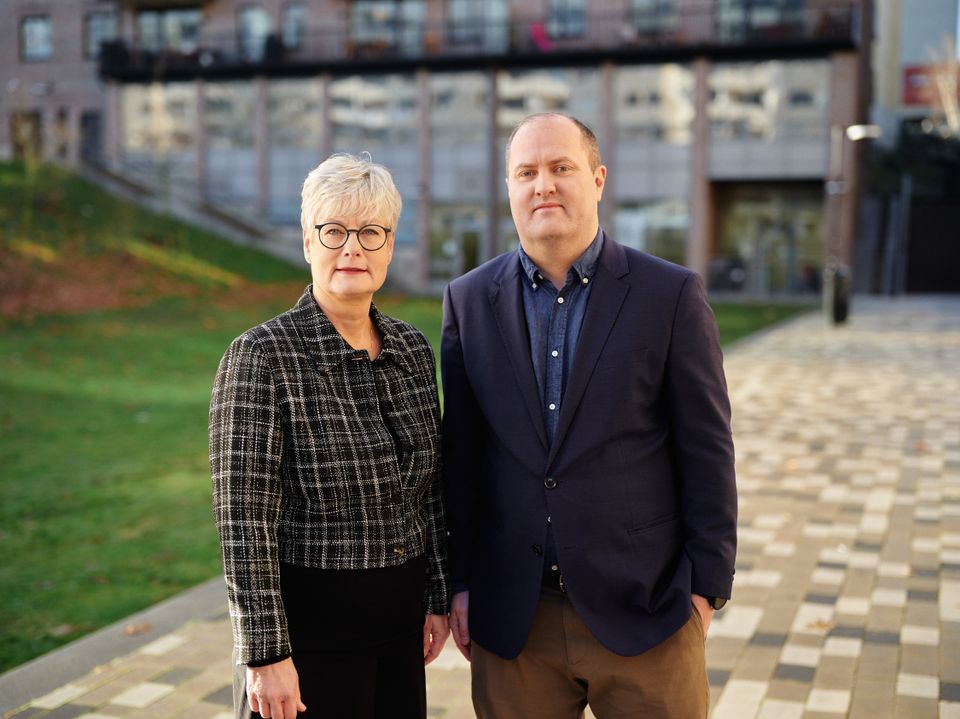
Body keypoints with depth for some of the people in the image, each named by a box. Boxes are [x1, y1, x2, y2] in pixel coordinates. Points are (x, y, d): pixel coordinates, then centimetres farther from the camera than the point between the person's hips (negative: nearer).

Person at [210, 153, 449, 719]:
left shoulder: (413, 349, 4)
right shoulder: (264, 355, -13)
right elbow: (245, 518, -15)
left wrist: (438, 598, 11)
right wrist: (266, 654, -16)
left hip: (401, 621, 6)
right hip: (309, 624, -5)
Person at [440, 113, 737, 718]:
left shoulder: (671, 294, -5)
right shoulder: (470, 300, 3)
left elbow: (707, 450, -3)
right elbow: (461, 454, 6)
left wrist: (707, 584, -5)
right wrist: (457, 580, 5)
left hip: (643, 609, -2)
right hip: (512, 617, 2)